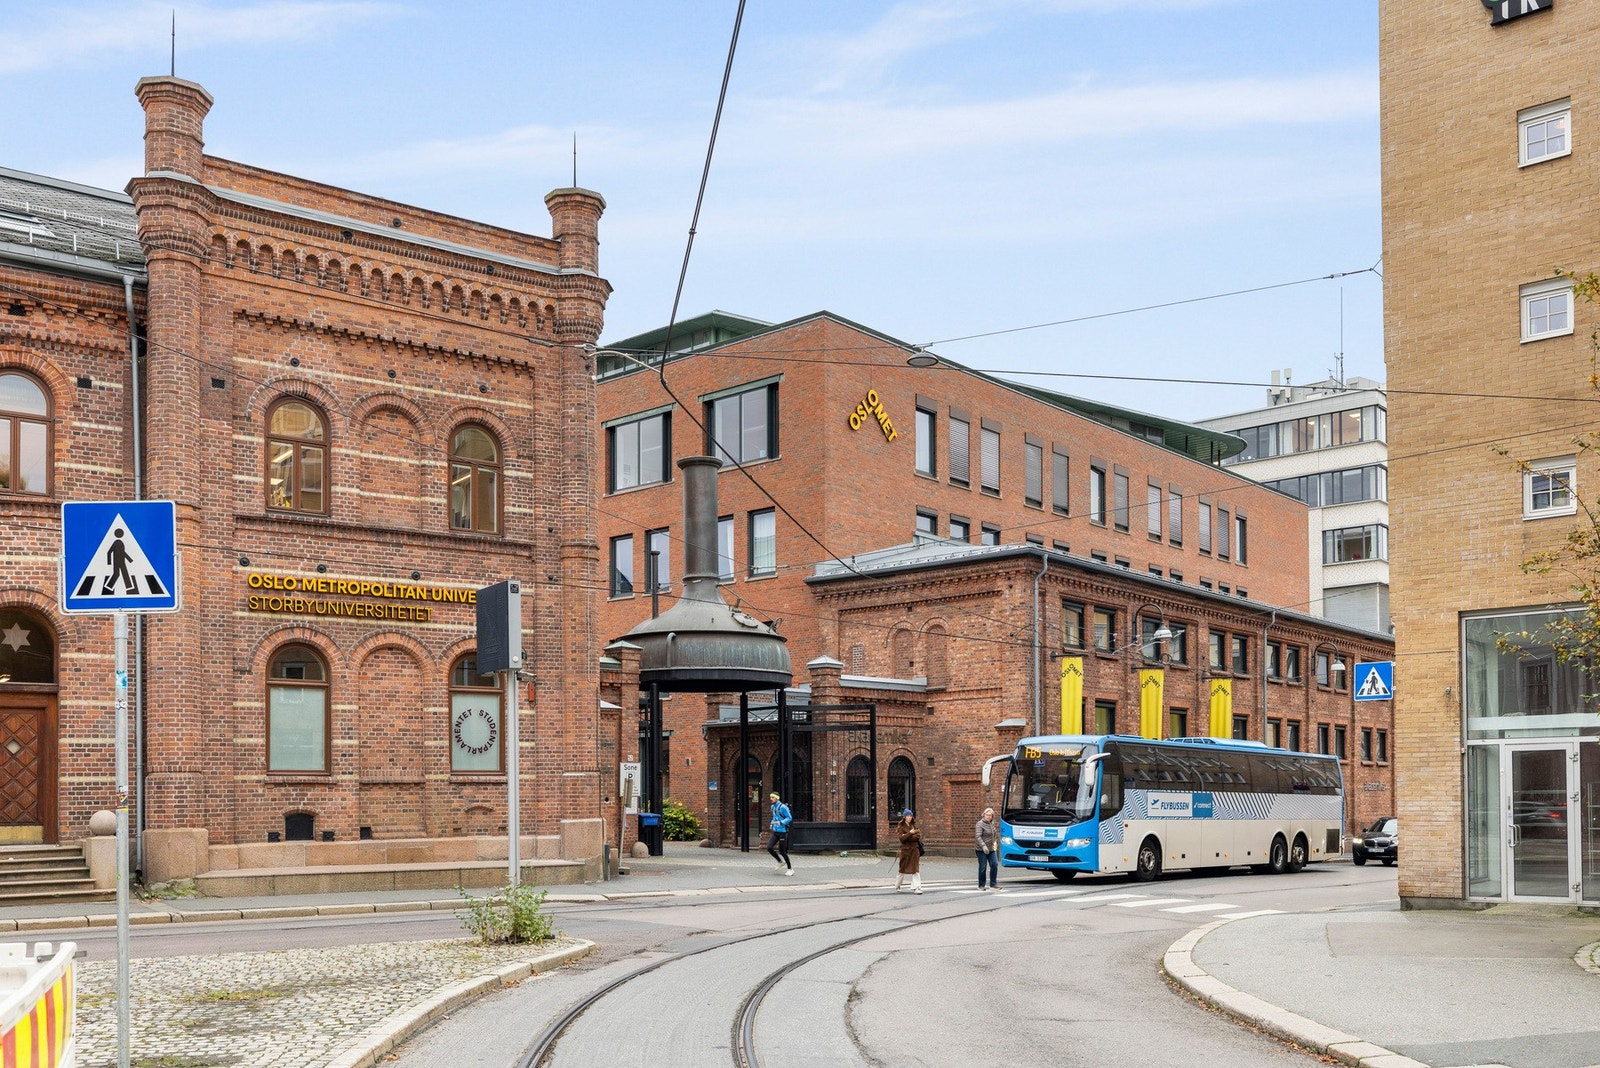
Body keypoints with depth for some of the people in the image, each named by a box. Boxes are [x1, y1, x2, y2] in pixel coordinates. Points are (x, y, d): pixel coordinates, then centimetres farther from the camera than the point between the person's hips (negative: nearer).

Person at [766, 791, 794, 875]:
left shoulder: (782, 807, -15)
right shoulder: (773, 807, 10)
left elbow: (789, 818, -13)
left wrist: (781, 822, -25)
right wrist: (772, 823, 10)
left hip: (782, 832, -7)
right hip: (775, 831, 7)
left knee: (782, 851, -4)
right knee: (769, 847, -6)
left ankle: (790, 869, 13)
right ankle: (780, 862, 16)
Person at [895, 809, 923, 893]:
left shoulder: (914, 825, 10)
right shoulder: (901, 826, -1)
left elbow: (918, 836, -3)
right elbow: (902, 838, -13)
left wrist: (906, 836, -14)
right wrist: (910, 833, -22)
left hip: (914, 849, 3)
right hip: (905, 849, -3)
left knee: (915, 869, -6)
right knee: (903, 869, 7)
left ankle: (916, 888, -10)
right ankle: (897, 887, 27)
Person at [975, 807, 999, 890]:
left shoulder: (992, 823, 11)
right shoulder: (980, 824, -12)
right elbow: (978, 836, -21)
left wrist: (995, 842, 17)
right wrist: (983, 846, -31)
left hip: (991, 849, 6)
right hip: (982, 850, -6)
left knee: (994, 864, -2)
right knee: (983, 867, -2)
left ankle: (993, 884, 8)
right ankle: (981, 885, 9)